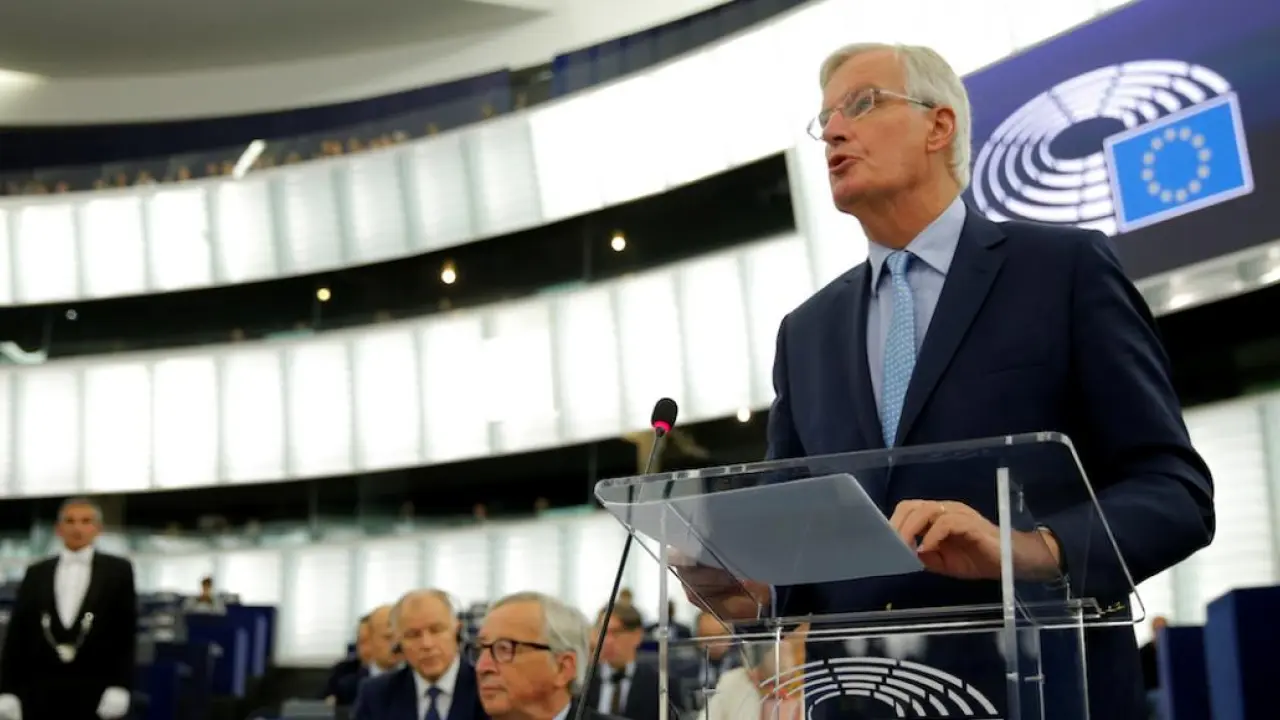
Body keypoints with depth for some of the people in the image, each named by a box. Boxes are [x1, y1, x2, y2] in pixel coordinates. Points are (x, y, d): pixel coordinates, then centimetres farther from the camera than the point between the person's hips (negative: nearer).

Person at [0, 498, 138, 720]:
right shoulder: (36, 574, 11)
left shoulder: (118, 570, 4)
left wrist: (119, 688, -10)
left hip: (93, 693, -2)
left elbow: (126, 632, -1)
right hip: (41, 693, 2)